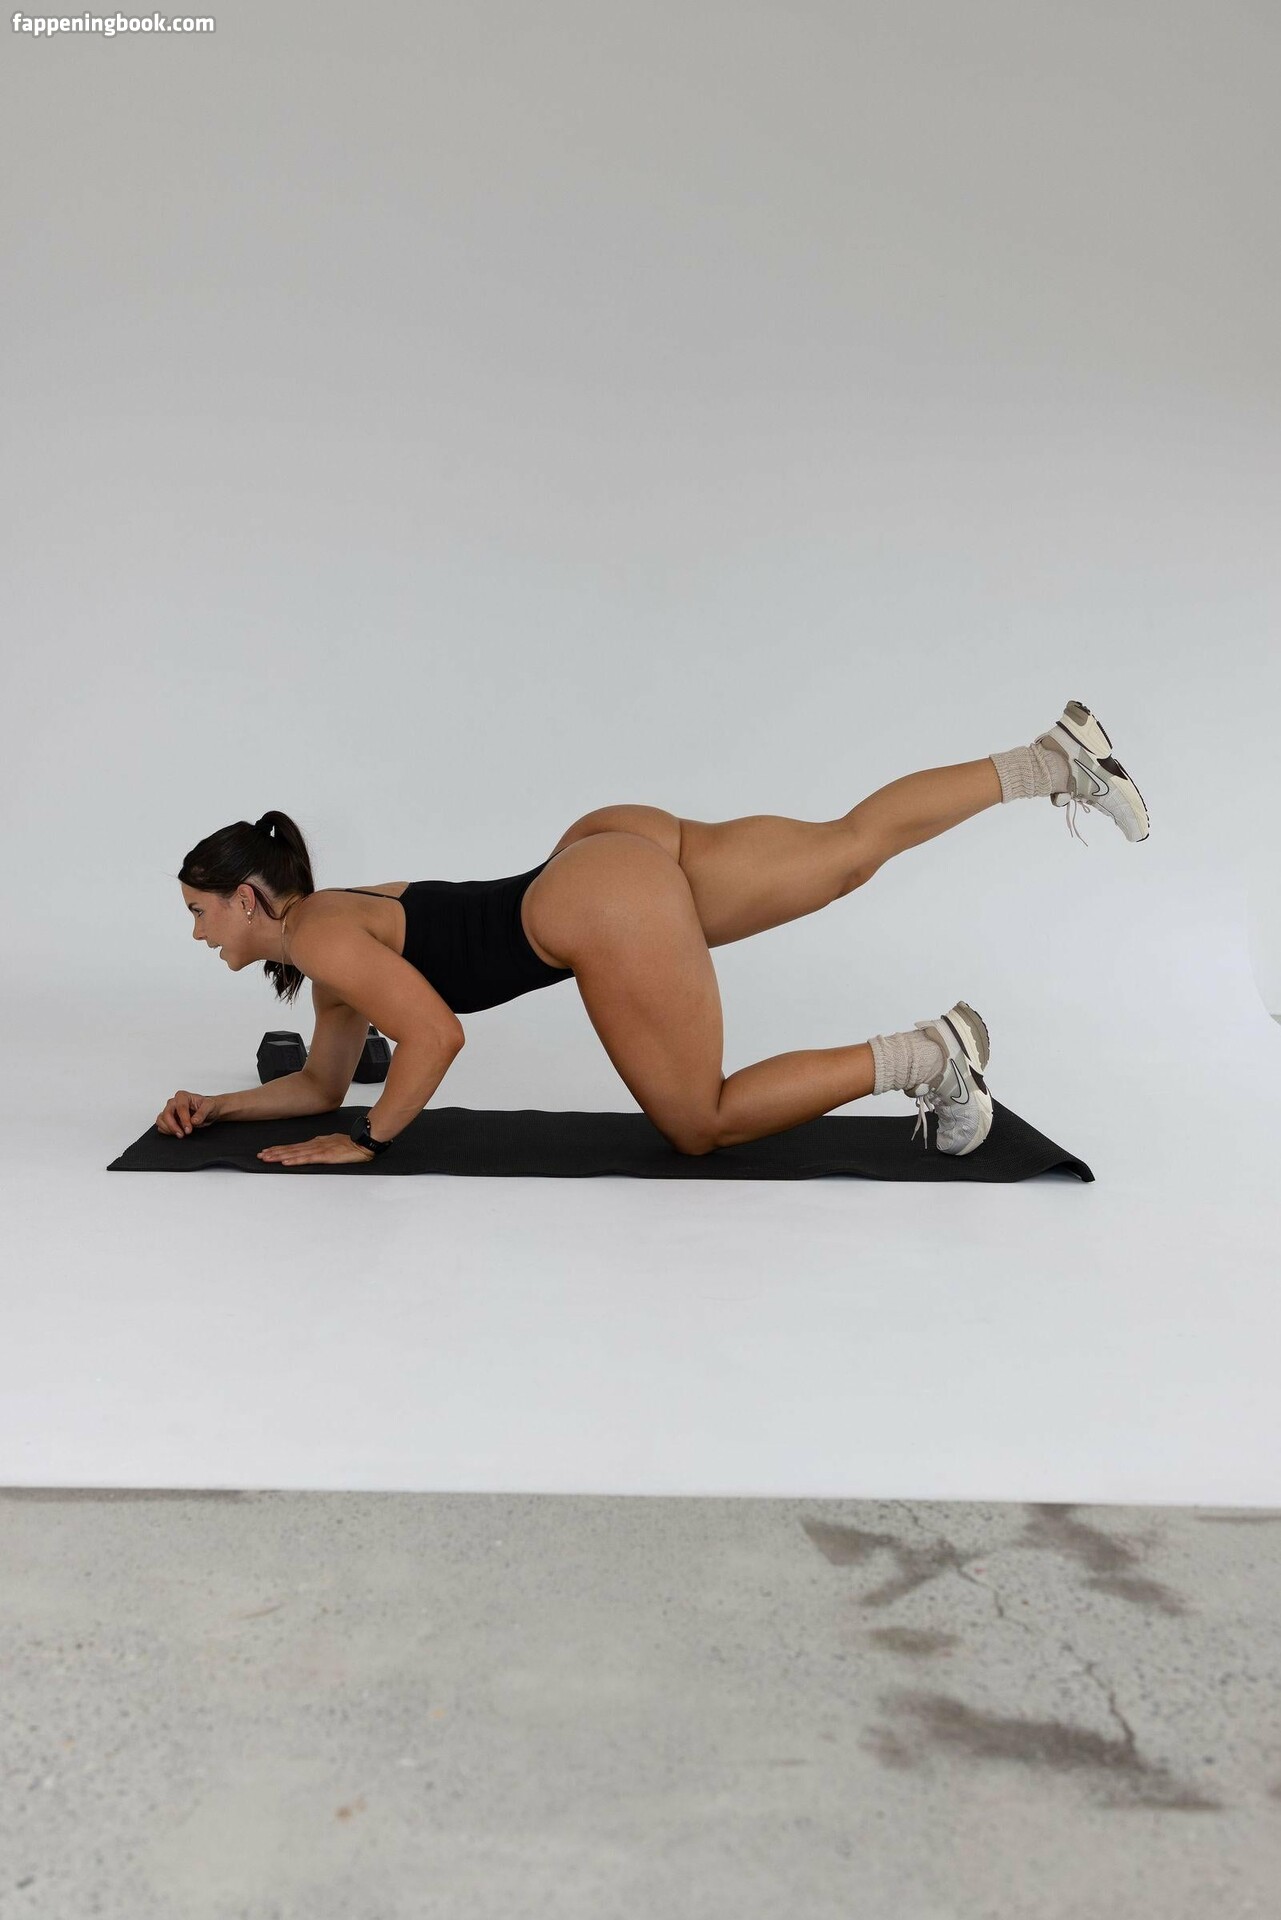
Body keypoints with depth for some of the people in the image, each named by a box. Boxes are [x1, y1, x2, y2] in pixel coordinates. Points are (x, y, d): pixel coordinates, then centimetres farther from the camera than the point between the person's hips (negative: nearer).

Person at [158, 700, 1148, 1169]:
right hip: (621, 849, 8)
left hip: (608, 906, -8)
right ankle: (1057, 758, 16)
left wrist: (365, 1143, -4)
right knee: (853, 845, 13)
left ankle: (928, 1054, -1)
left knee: (702, 1125, 1)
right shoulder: (340, 926, 20)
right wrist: (218, 1105, 24)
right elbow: (324, 1081, 29)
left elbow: (436, 1033, -16)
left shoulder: (319, 936, -5)